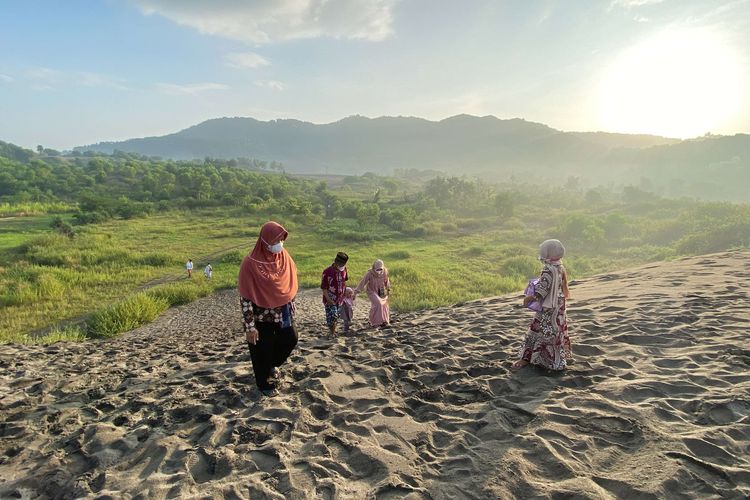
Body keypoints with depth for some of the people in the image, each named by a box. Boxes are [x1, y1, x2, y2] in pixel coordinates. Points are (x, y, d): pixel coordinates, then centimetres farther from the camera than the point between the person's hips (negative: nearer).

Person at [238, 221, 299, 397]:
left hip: (282, 313, 5)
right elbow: (245, 298, -20)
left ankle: (272, 364, 42)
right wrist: (250, 327, -18)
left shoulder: (284, 256, -7)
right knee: (262, 351, 10)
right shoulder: (251, 263, -24)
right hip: (261, 317, -5)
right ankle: (265, 384, 35)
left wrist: (291, 306, 11)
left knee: (291, 339, 13)